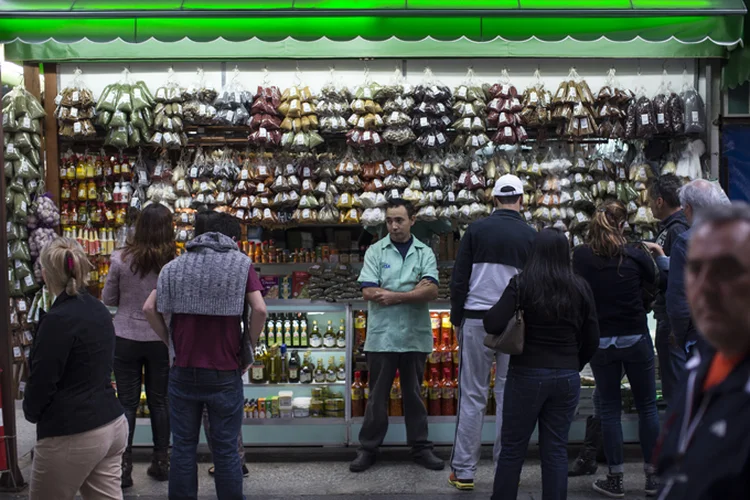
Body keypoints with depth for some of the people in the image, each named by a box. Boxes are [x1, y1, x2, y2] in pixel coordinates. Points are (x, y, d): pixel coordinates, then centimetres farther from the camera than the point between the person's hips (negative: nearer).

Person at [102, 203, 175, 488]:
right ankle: (161, 463, 24)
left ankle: (123, 467, 14)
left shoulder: (121, 259, -11)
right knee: (159, 401, 13)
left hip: (126, 339, 0)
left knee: (127, 403, 9)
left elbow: (107, 300, 1)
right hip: (161, 340, 0)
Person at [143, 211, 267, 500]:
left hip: (183, 370, 2)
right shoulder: (241, 264, -2)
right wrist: (248, 351, -1)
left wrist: (170, 341, 8)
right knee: (226, 451, 6)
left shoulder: (176, 266, 7)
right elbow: (259, 310, -13)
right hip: (225, 373, -2)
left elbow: (149, 308, 1)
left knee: (183, 448, 12)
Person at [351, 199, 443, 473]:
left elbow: (431, 291, -10)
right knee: (377, 395, 9)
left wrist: (394, 296, -16)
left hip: (415, 336, 1)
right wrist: (414, 291, -11)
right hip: (382, 336, -1)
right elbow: (369, 292, -10)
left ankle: (420, 447, 25)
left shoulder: (425, 252, 4)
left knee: (414, 394, 14)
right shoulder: (375, 251, 1)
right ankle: (368, 448, 20)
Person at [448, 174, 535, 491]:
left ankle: (463, 471, 8)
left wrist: (457, 318, 8)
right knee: (509, 396, 7)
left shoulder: (477, 230, -1)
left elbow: (459, 279, -1)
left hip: (477, 320, 0)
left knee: (472, 396, 4)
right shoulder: (530, 235, 2)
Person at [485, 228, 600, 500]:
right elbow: (592, 339, 6)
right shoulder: (581, 287, 2)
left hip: (528, 374, -3)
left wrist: (489, 312, 4)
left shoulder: (522, 284, -8)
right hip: (567, 377, 3)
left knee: (512, 448, 8)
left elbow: (493, 325, -17)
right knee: (556, 449, 11)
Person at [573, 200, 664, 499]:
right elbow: (656, 281, 10)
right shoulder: (636, 256, -10)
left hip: (599, 341, 1)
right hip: (635, 339, -1)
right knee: (647, 405, 12)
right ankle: (652, 476, 20)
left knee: (609, 407, 10)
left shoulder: (580, 256, -9)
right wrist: (657, 256, 27)